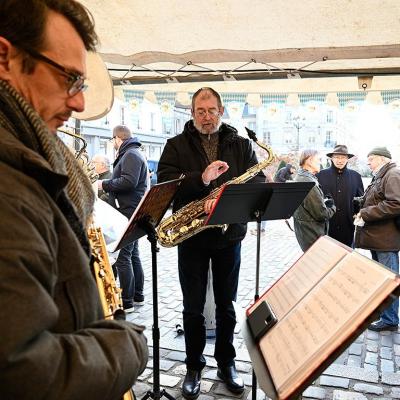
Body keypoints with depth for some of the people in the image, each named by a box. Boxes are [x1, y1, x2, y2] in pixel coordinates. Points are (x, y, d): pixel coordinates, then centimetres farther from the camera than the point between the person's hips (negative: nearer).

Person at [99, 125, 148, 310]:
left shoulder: (131, 155, -12)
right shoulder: (133, 153, 21)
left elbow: (128, 182, -25)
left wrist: (105, 184, -14)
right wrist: (107, 185, 10)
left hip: (128, 213, -11)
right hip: (132, 212, 11)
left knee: (123, 257, -7)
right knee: (133, 254, 16)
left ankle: (126, 302, -1)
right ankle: (138, 295, 25)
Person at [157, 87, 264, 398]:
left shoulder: (242, 144, 6)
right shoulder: (176, 145, 3)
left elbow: (258, 181, -4)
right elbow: (164, 180, -11)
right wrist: (201, 179, -27)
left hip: (229, 235, 1)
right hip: (191, 236, -1)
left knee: (226, 304, 14)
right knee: (193, 307, 9)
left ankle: (226, 362, 32)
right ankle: (194, 366, 28)